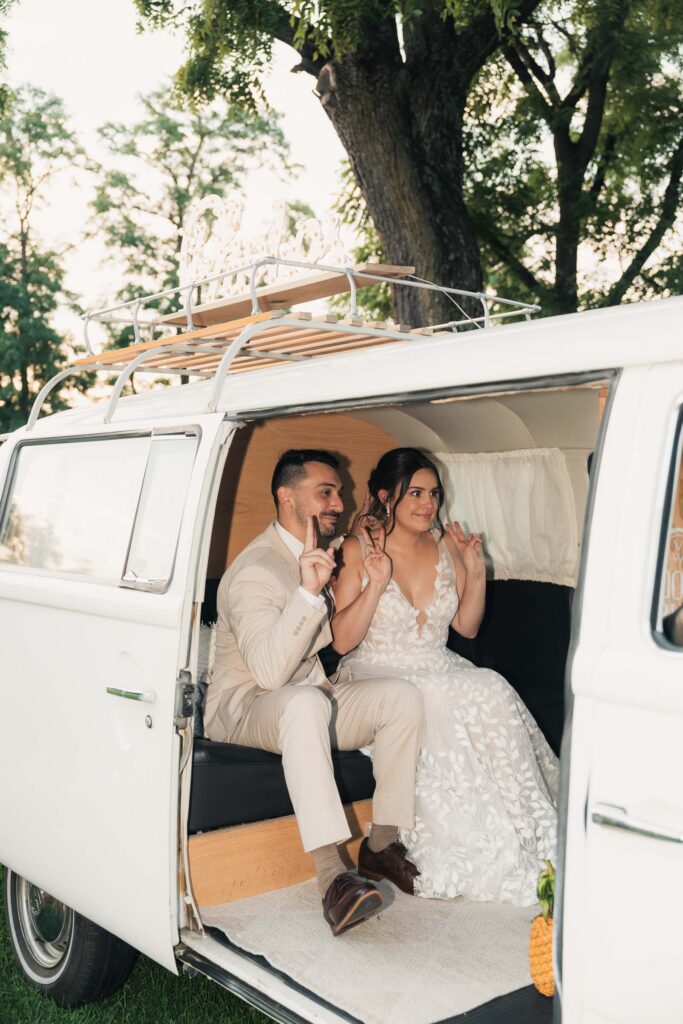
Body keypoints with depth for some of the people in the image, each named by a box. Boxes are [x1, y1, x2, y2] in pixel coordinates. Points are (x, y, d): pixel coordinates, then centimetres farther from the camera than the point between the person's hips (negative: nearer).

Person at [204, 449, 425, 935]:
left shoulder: (318, 556, 10)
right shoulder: (254, 571, -19)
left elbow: (338, 637, 20)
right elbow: (269, 671, -33)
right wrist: (308, 591, -42)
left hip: (312, 697, 8)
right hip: (243, 708, -8)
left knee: (403, 695, -15)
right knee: (307, 702, -41)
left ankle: (381, 845, -7)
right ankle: (331, 877, -44)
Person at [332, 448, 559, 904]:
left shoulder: (446, 546, 9)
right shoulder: (358, 550, -5)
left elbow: (467, 626, 15)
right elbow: (341, 641, -10)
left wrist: (476, 572, 1)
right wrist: (376, 584, -22)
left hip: (441, 671, 5)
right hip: (379, 676, -4)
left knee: (492, 690, -27)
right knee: (450, 702, -32)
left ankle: (528, 840, -22)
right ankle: (477, 853, -23)